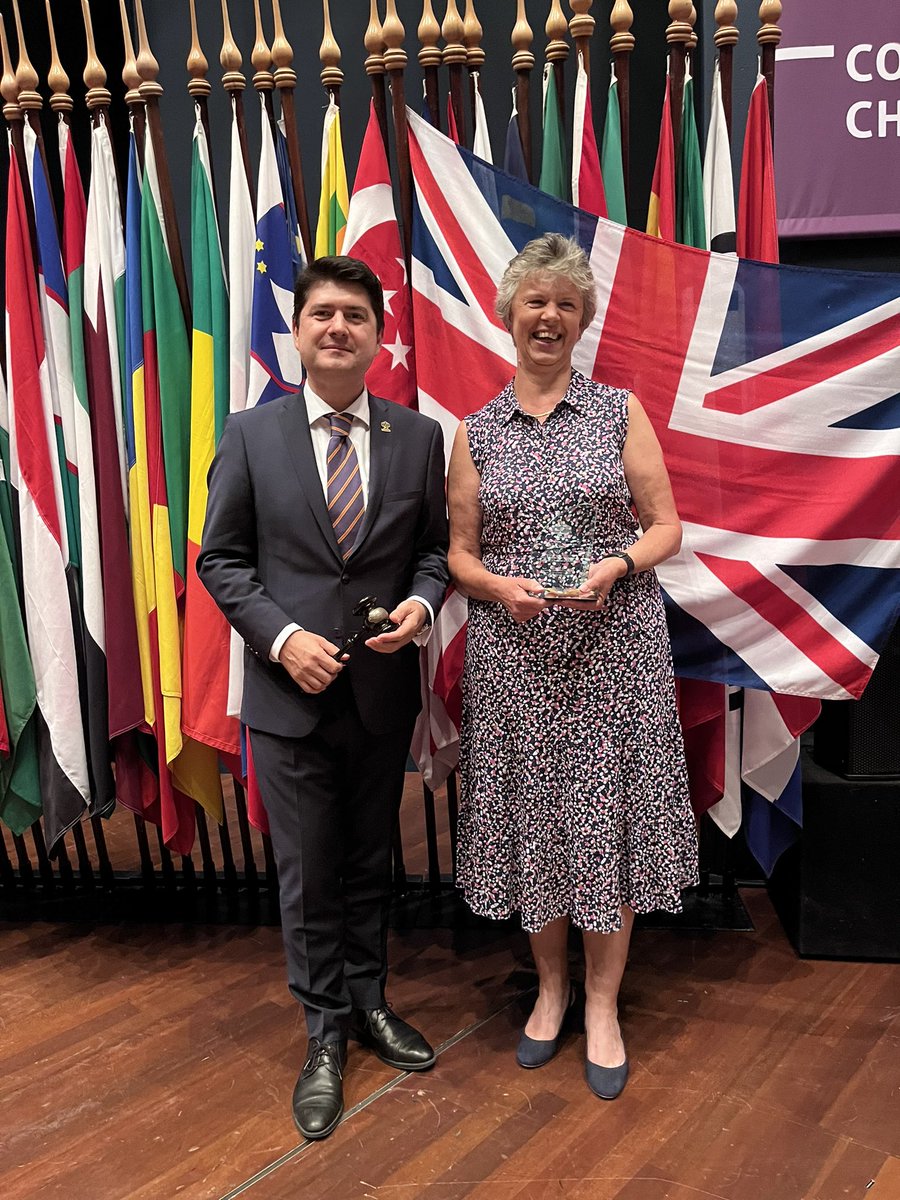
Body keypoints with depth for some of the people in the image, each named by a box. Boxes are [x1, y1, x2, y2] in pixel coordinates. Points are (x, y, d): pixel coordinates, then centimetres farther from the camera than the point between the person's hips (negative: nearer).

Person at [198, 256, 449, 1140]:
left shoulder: (419, 436, 2)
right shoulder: (249, 436, -2)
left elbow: (434, 547, 8)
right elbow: (221, 560, -1)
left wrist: (421, 604, -13)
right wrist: (281, 636, -14)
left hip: (385, 692, 2)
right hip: (289, 693, -1)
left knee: (370, 862, 18)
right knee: (309, 874, 9)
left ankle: (367, 1002, 40)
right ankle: (326, 1035, 29)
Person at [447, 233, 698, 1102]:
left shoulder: (620, 412, 4)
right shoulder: (476, 432, 7)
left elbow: (666, 527, 3)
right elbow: (458, 552, 7)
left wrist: (615, 566, -16)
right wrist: (500, 587, -13)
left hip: (612, 646, -1)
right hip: (514, 653, 2)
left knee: (606, 820, 3)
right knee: (531, 819, 9)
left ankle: (602, 1006, 24)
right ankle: (550, 988, 32)